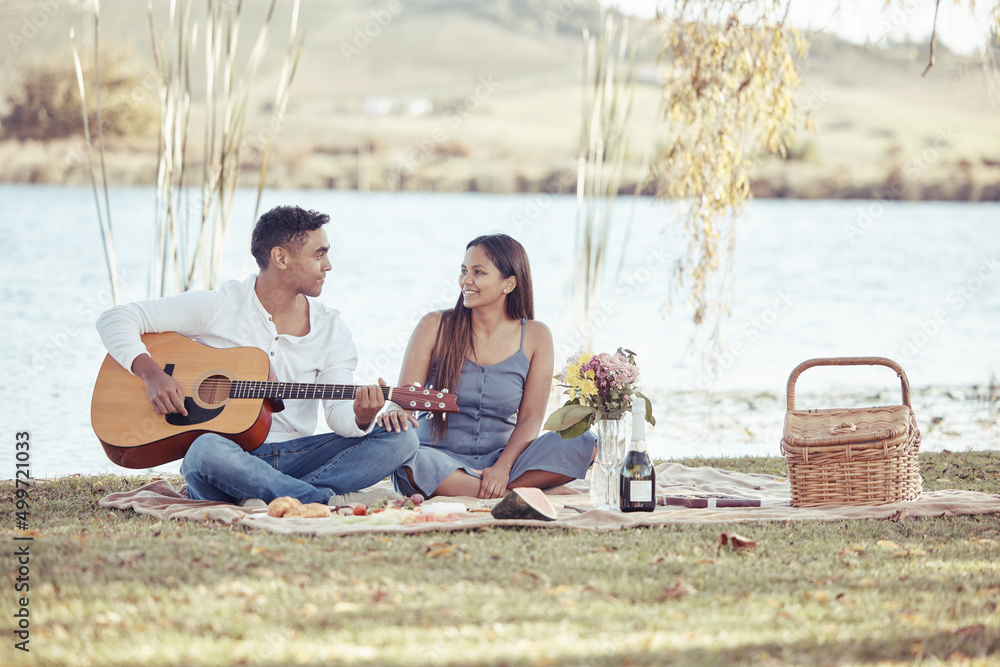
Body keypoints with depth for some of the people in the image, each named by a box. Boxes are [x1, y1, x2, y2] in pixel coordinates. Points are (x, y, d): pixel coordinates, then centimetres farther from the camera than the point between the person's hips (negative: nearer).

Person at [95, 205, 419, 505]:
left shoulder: (330, 327, 9)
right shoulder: (216, 307, -2)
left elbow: (339, 412, -1)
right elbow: (115, 319, -1)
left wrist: (361, 418, -25)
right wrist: (152, 374, -17)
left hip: (295, 459, 4)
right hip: (230, 452, -4)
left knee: (401, 438, -16)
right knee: (207, 451, -41)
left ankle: (273, 499, -31)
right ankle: (324, 501, -34)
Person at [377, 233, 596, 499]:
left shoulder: (535, 336, 4)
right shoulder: (435, 327, 1)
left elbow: (530, 417, -2)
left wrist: (503, 468, -19)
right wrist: (395, 412, -30)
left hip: (501, 457, 2)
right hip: (439, 460, -2)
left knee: (581, 443, -23)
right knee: (410, 460, -39)